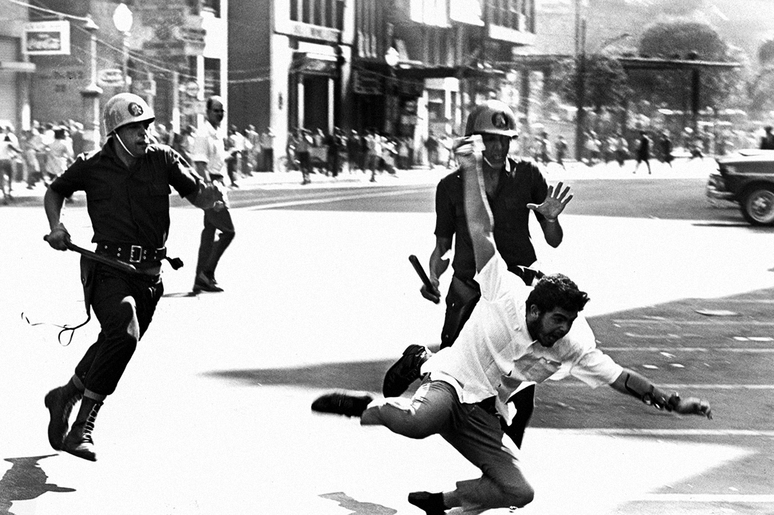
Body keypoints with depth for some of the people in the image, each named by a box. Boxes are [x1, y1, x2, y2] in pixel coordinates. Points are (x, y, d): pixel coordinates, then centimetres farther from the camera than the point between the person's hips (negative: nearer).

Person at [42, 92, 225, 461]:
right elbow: (55, 191, 18)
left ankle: (65, 396, 38)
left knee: (113, 345, 11)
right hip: (107, 268, -4)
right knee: (124, 332, -26)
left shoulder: (162, 159, 3)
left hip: (149, 274, 4)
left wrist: (208, 195, -21)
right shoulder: (91, 167, 1)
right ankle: (82, 427, -15)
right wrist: (56, 227, 2)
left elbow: (197, 196, 2)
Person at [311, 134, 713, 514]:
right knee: (419, 422, -42)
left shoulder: (573, 345, -5)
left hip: (485, 416, 6)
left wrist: (672, 403, -3)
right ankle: (368, 406, -11)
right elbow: (480, 228, -18)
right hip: (451, 380, -6)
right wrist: (471, 169, -19)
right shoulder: (506, 293, -18)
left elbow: (620, 378, 2)